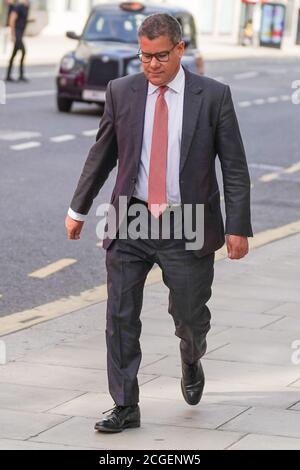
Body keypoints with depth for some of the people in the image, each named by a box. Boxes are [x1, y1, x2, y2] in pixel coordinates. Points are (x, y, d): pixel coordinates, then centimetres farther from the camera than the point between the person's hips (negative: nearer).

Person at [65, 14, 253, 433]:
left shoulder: (213, 96, -4)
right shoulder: (121, 92, 2)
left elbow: (235, 166, -3)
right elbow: (101, 155, 12)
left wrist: (238, 226, -8)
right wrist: (79, 209, 15)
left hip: (187, 226, -1)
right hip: (130, 223, 2)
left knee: (190, 316, 10)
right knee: (121, 317, -2)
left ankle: (191, 362, 44)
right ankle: (125, 407, 7)